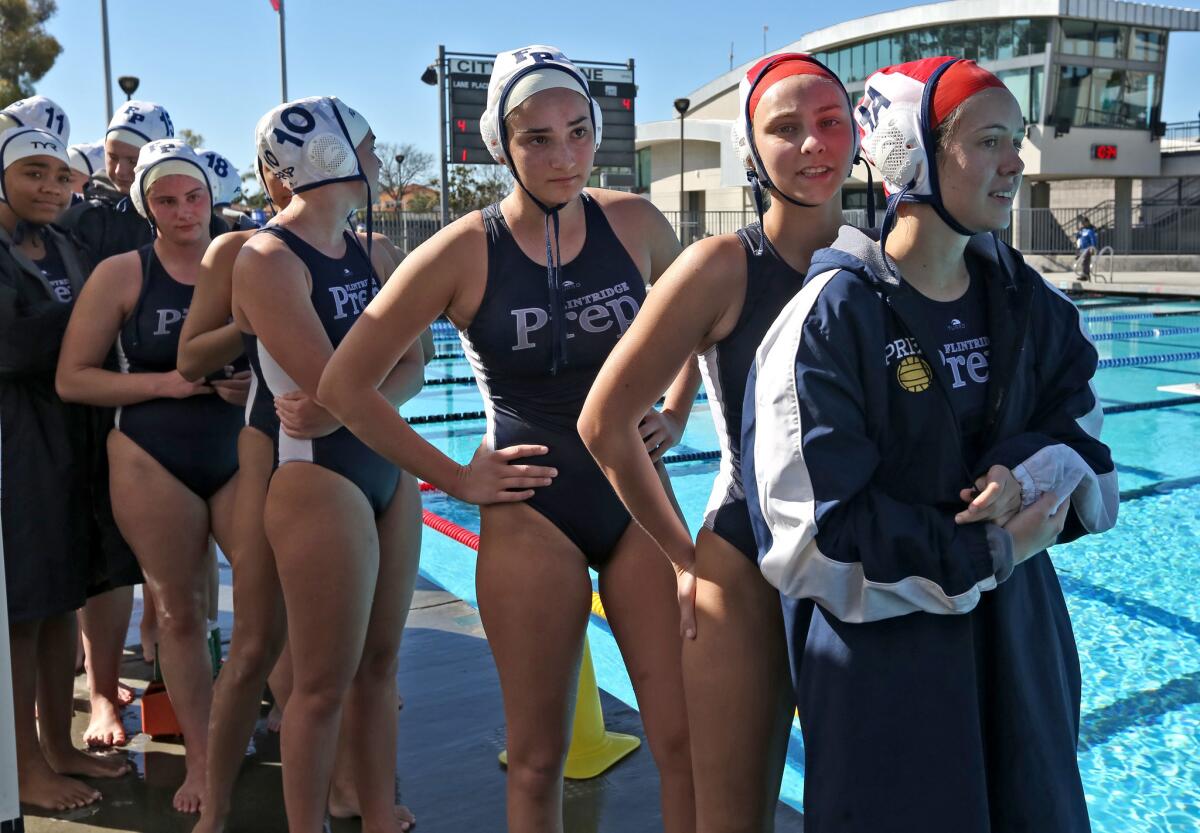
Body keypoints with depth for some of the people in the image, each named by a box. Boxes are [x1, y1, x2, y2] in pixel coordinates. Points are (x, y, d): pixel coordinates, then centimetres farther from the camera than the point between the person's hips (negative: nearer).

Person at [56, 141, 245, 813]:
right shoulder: (121, 275, -4)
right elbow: (73, 379, -4)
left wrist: (255, 384, -11)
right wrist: (167, 382, -15)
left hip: (241, 455, 1)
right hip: (154, 463, -1)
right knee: (181, 613, 8)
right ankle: (202, 761, 23)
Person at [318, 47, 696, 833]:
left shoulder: (634, 222, -1)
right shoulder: (465, 251, -10)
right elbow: (346, 385, -5)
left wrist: (674, 414, 9)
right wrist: (454, 477, -5)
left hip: (637, 498, 3)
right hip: (528, 513, -2)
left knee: (687, 737, 1)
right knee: (539, 755, 9)